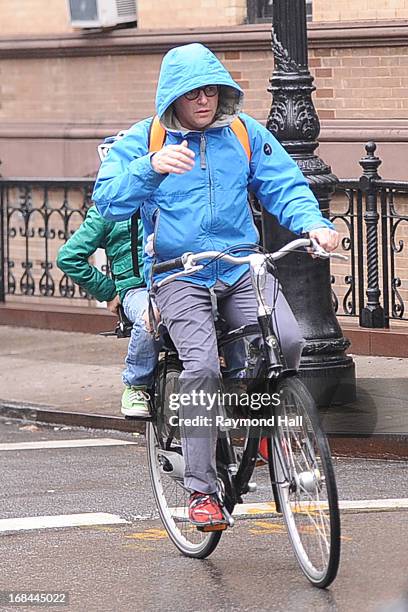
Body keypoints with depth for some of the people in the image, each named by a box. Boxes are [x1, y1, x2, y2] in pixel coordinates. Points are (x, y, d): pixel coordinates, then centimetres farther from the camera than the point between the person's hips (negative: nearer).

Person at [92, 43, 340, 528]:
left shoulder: (244, 132, 7)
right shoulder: (142, 140, -1)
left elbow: (284, 186, 6)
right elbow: (108, 200, -13)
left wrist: (313, 223, -15)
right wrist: (151, 168, -32)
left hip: (241, 267, 2)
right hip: (179, 275, -2)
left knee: (287, 340, -24)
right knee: (202, 365, -25)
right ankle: (201, 487, -14)